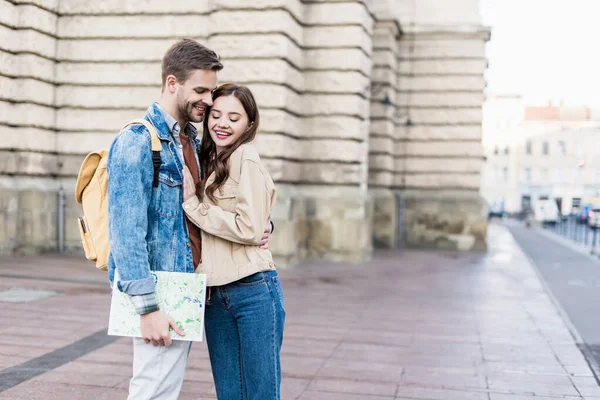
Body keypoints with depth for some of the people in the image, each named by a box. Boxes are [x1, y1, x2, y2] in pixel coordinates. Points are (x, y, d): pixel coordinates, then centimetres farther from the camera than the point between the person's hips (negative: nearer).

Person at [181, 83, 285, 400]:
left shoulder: (246, 158, -9)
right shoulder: (209, 161, 14)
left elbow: (249, 229, -17)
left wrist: (192, 204, -11)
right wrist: (189, 194, 1)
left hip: (253, 290, -7)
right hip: (215, 293, 7)